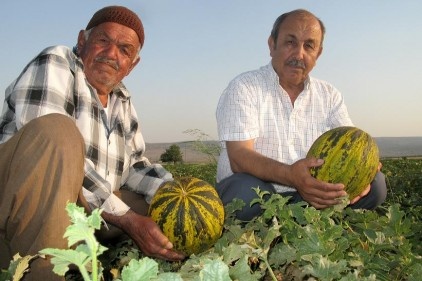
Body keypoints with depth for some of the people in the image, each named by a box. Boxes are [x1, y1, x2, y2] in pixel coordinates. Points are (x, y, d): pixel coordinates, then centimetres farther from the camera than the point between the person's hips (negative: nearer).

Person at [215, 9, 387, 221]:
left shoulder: (329, 95, 9)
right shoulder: (244, 88, -7)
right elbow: (239, 157, -19)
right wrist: (290, 175, -38)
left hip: (308, 195, 5)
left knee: (375, 181, -14)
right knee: (246, 190, -37)